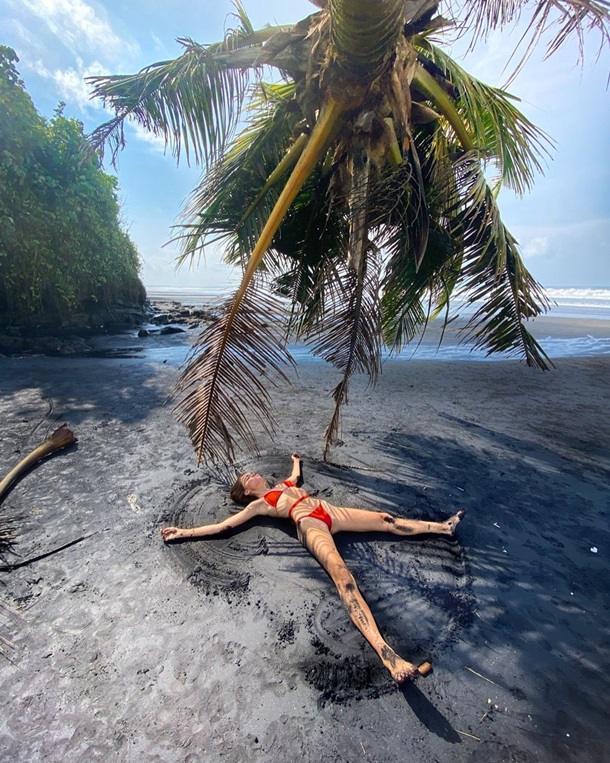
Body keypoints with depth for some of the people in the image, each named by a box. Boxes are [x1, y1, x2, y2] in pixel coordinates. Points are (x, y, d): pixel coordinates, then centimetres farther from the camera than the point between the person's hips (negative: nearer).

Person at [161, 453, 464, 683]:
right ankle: (384, 651, -50)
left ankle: (442, 527, 17)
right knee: (340, 572, -34)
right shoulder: (258, 504, 11)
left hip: (331, 512, 8)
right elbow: (226, 524, 5)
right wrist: (186, 532, 2)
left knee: (387, 519, 5)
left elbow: (299, 476, 52)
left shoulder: (284, 484, 31)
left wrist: (296, 460, 70)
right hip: (309, 524, -8)